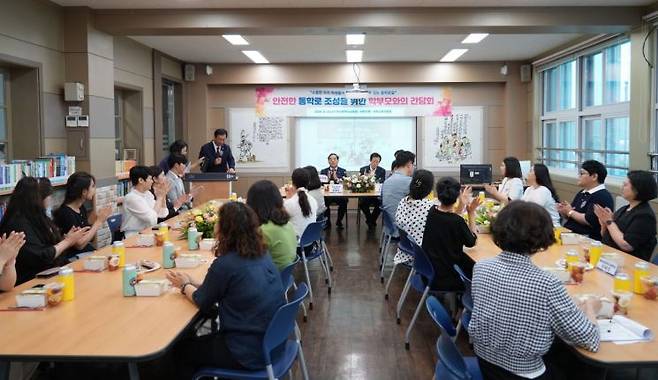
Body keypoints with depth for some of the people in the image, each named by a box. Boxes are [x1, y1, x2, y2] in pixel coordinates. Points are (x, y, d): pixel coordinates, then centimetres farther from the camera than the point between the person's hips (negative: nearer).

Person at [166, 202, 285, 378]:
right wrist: (192, 281, 17)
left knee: (181, 348, 16)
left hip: (250, 353, -8)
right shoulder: (262, 255, 2)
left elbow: (203, 303, -4)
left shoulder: (224, 264, -22)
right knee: (197, 340, 27)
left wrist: (184, 286, 14)